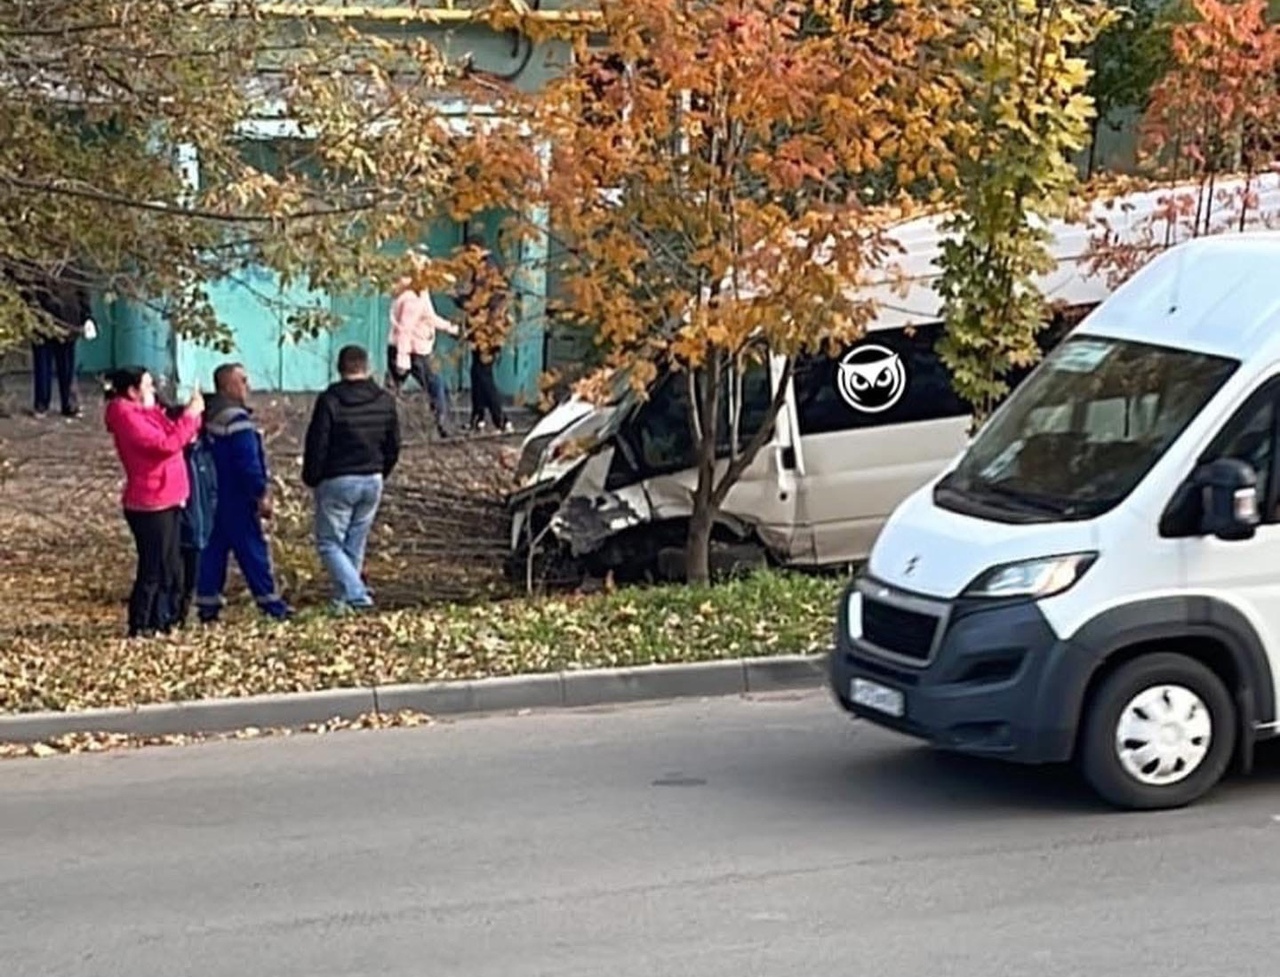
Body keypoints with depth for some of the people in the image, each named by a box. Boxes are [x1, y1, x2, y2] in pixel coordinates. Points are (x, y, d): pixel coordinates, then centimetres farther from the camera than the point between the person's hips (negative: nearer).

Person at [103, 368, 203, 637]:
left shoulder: (145, 413, 16)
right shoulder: (127, 417, -15)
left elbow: (176, 435, 19)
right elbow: (165, 445, -24)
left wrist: (192, 414, 3)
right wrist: (189, 415, -18)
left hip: (166, 502, 10)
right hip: (150, 506, -10)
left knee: (170, 569, 15)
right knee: (152, 570, -7)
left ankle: (159, 622, 22)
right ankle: (139, 628, -2)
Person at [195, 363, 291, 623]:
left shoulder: (210, 416, 11)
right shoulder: (236, 420, -18)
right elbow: (249, 463, -21)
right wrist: (262, 494, -15)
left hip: (215, 497, 9)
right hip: (236, 500, -9)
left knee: (214, 548, 10)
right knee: (253, 550, -4)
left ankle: (207, 604, 9)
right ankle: (270, 603, 0)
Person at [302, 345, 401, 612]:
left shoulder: (329, 401, -14)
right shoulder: (385, 401, 2)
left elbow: (316, 445, -12)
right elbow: (393, 445, 9)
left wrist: (311, 478, 2)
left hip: (337, 481, -5)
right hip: (373, 480, 5)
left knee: (329, 542, 3)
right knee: (356, 544, 15)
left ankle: (355, 595, -13)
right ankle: (345, 596, 21)